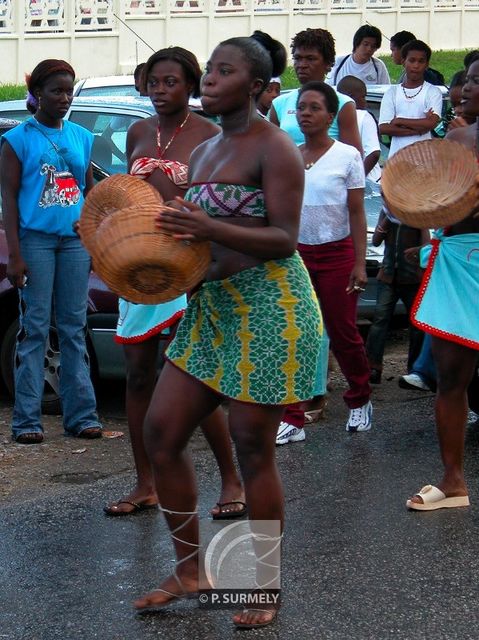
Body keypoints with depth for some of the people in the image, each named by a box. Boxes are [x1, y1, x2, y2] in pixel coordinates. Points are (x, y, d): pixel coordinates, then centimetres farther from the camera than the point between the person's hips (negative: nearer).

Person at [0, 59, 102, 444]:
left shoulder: (81, 137, 12)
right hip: (35, 239, -4)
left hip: (75, 239, 4)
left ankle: (81, 414, 8)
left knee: (74, 328, 5)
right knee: (35, 328, -4)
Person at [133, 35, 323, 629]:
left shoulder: (274, 147, -9)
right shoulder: (202, 152, 16)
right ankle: (188, 569, 16)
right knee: (160, 431, 3)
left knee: (252, 448, -4)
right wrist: (171, 234, 2)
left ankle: (267, 587, 11)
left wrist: (208, 228, -27)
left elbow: (283, 239, -15)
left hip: (269, 306, -8)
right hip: (210, 305, 8)